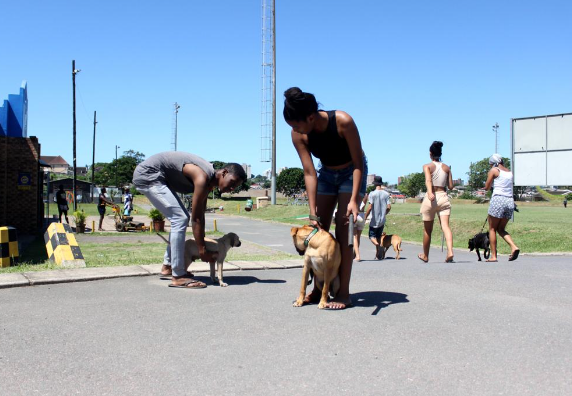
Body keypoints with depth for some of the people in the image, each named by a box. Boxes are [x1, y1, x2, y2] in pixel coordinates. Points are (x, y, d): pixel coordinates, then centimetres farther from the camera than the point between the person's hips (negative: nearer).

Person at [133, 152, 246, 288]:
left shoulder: (208, 182, 5)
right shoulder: (202, 178, -24)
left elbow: (200, 216, 11)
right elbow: (196, 218, -21)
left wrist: (202, 244, 13)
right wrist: (202, 250, -16)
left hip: (158, 177, 11)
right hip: (147, 174, -11)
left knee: (180, 218, 15)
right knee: (180, 219, -15)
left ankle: (167, 266, 25)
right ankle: (178, 277, -13)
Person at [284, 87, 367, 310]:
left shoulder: (342, 121, -33)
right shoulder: (298, 135, -21)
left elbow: (358, 163, -27)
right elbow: (309, 173, -21)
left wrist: (354, 200, -35)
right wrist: (313, 212, -26)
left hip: (351, 172, -4)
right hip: (327, 173, 4)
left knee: (343, 229, -13)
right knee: (319, 229, -1)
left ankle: (344, 293, -9)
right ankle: (319, 288, 9)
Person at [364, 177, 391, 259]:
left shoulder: (372, 194, -11)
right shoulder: (386, 194, 2)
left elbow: (370, 207, -15)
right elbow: (389, 207, -1)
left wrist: (365, 217, -4)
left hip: (374, 220, -4)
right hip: (382, 220, 5)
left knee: (372, 236, 3)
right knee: (379, 237, 15)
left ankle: (379, 247, -24)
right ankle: (378, 254, 14)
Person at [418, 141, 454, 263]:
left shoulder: (427, 166, 0)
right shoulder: (447, 168, 9)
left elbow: (428, 180, -19)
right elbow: (450, 186, 7)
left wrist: (430, 193, -34)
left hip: (431, 198, -2)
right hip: (444, 197, 2)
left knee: (427, 230, 10)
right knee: (445, 226, -7)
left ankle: (425, 256, 26)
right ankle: (450, 252, -29)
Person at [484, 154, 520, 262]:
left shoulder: (494, 170, -1)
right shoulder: (510, 172, 17)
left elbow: (486, 187, 2)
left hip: (498, 200, -6)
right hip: (510, 201, 6)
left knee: (492, 229, 4)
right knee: (501, 229, 16)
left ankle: (493, 256, 2)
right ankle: (514, 247, -6)